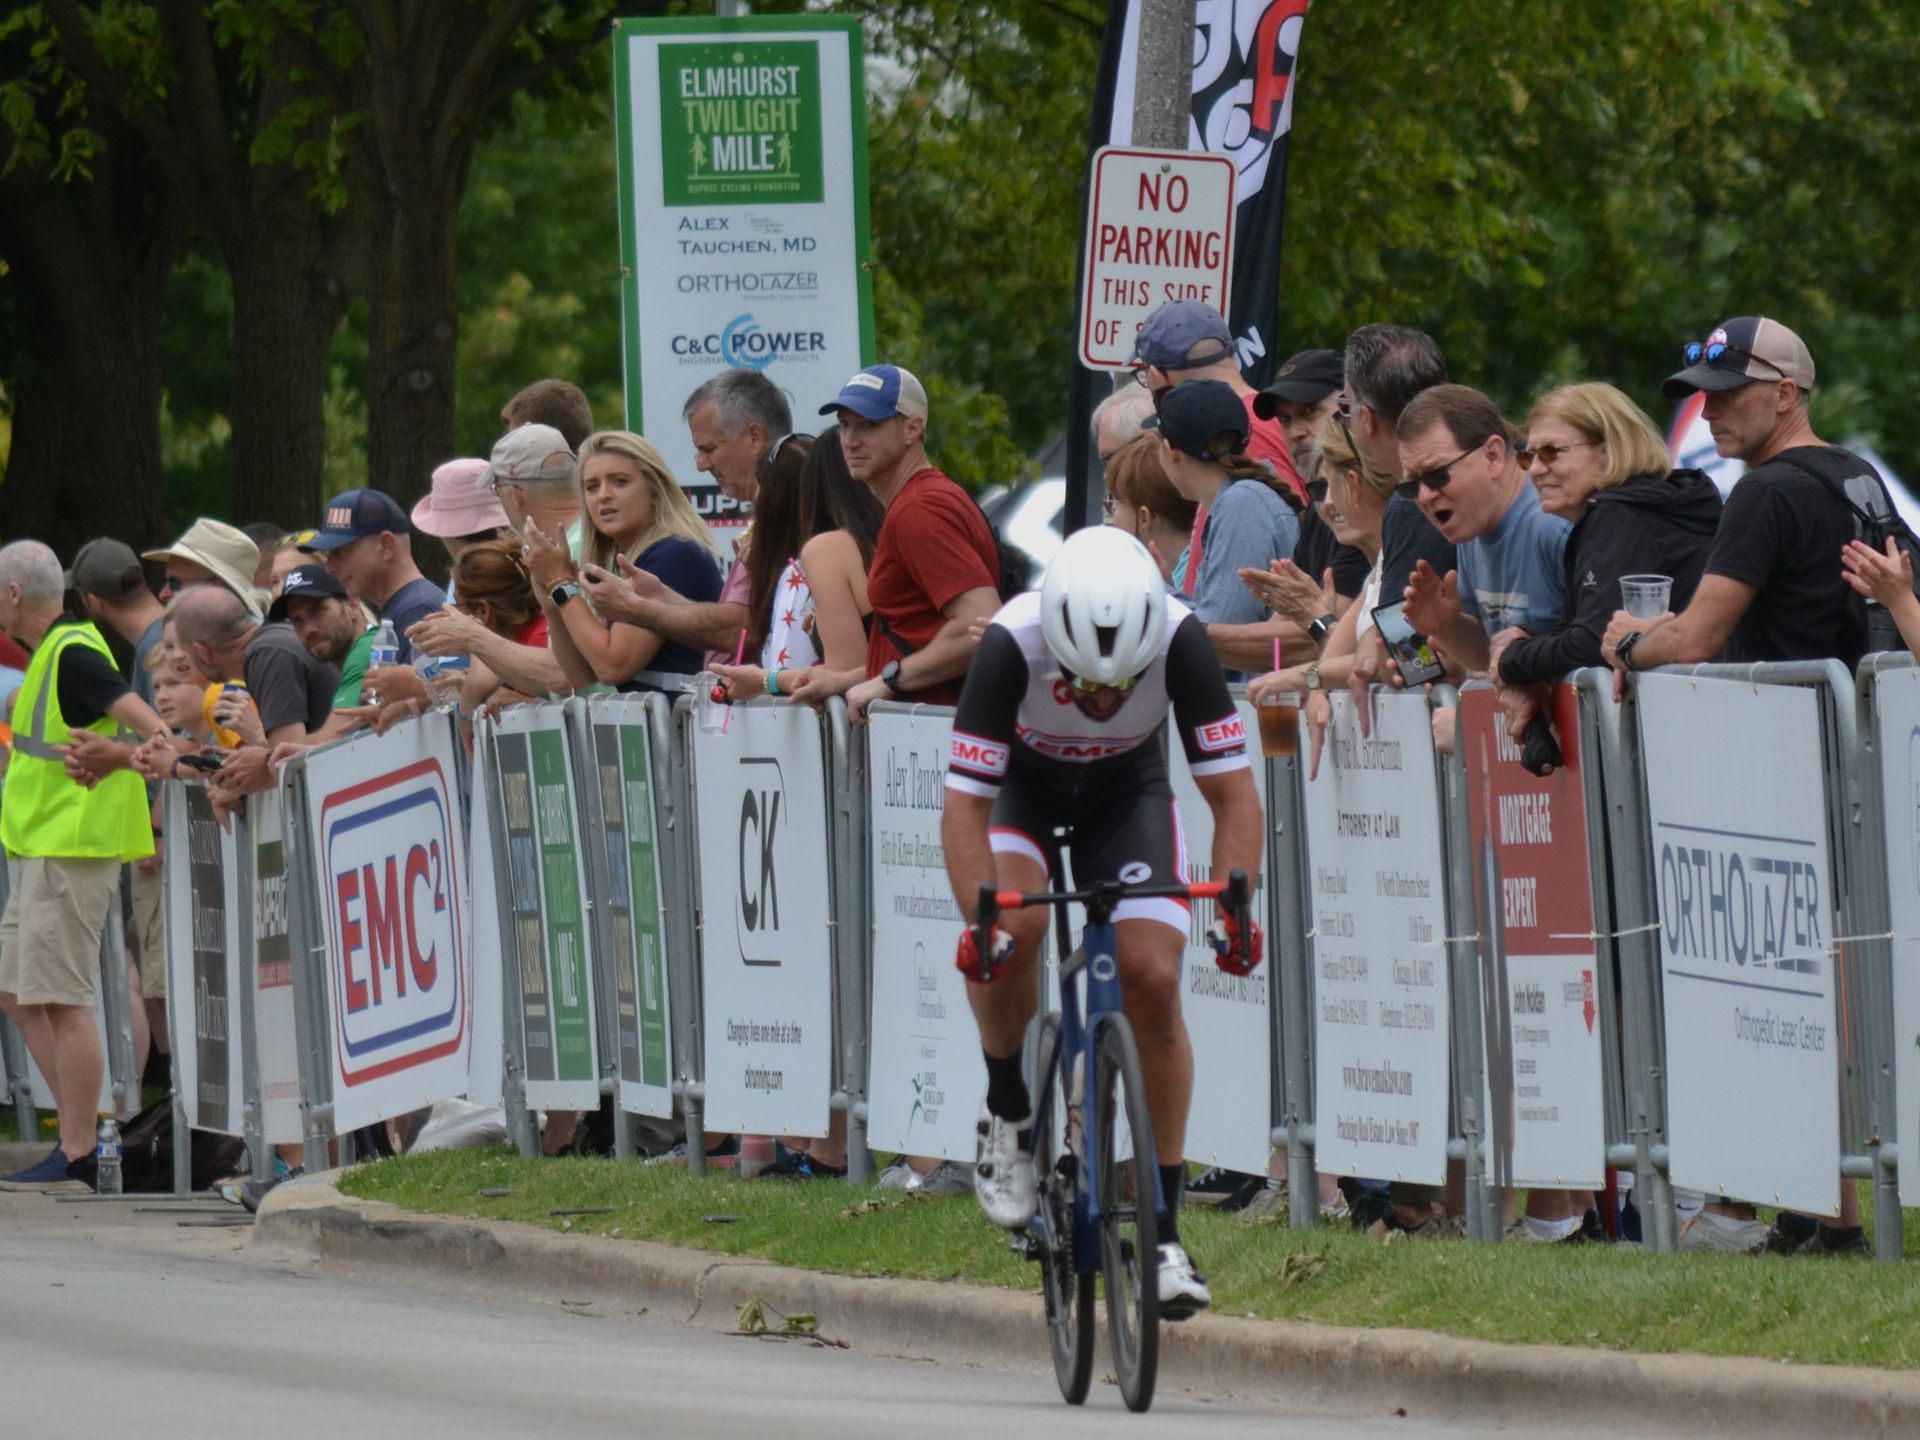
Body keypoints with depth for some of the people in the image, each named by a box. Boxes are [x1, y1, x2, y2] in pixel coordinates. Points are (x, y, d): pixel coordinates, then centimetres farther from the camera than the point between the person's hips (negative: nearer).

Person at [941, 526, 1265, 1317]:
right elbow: (964, 805, -35)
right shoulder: (1014, 642, -37)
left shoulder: (1180, 640, -33)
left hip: (1127, 791, 1)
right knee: (1014, 930, -31)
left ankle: (1164, 1231, -7)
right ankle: (1007, 1109, -3)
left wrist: (1235, 906, -44)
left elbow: (1234, 794, -28)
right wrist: (980, 921, -49)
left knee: (1153, 981, -15)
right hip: (1022, 784, -1)